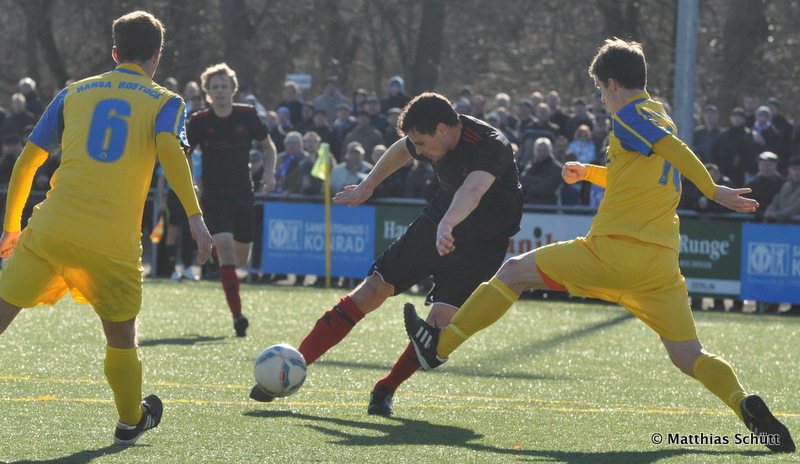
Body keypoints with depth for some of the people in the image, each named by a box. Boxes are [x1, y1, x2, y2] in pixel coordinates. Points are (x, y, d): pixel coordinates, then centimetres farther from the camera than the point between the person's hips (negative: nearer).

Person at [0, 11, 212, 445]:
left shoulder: (73, 94, 18)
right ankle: (131, 421, 34)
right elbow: (170, 150, -10)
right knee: (121, 338, 17)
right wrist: (195, 217, -12)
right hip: (114, 243, -1)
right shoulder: (165, 101, 11)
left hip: (51, 230, 1)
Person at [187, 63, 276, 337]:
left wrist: (269, 172, -3)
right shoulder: (199, 121, -5)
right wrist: (192, 183, -4)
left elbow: (268, 146, 13)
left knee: (241, 258, 10)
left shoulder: (247, 116, -2)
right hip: (214, 196, -3)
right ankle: (237, 316, -22)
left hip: (243, 194, 3)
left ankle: (216, 250, 48)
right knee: (226, 247, -21)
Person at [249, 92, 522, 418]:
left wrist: (448, 224, -71)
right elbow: (402, 150, 15)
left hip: (482, 243, -5)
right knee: (372, 291, -3)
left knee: (442, 318, -22)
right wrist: (368, 185, 23)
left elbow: (473, 190, -53)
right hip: (437, 222, 5)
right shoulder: (434, 139, -11)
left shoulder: (491, 147, -32)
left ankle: (385, 391, -2)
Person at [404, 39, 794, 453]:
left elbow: (674, 149, -23)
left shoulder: (631, 115, -5)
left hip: (615, 250, -7)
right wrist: (589, 173, 35)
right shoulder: (659, 117, 22)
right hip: (662, 260, 7)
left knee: (514, 272, 8)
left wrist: (715, 191, -26)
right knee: (689, 357, 3)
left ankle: (439, 346, 13)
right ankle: (745, 404, -24)